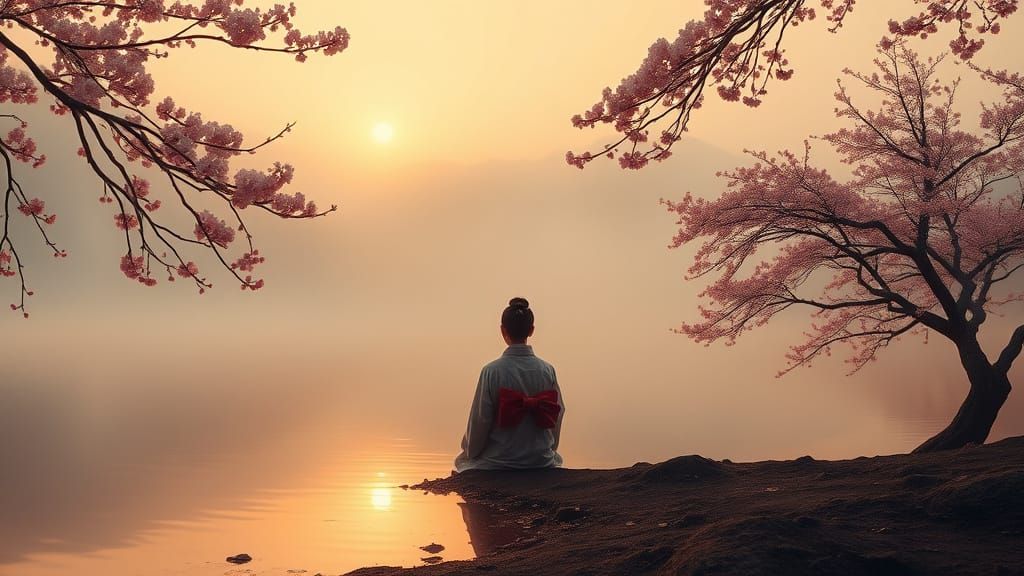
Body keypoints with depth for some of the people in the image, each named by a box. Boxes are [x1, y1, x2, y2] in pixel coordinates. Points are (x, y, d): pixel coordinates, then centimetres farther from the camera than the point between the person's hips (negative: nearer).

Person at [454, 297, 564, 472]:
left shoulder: (492, 372, -13)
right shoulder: (547, 371, -4)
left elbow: (480, 420, -9)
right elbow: (557, 418, 4)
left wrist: (470, 451, 10)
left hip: (498, 463, -2)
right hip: (540, 461, 3)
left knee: (462, 460, 22)